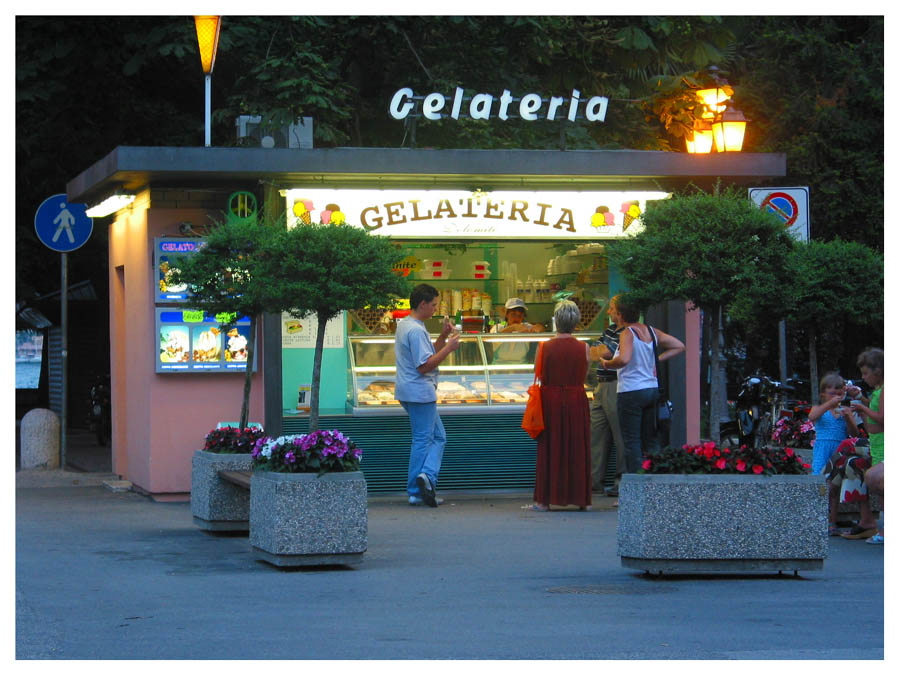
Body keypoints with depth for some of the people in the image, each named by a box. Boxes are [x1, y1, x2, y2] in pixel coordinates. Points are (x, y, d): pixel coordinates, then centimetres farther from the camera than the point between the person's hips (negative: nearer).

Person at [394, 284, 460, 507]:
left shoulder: (404, 325, 16)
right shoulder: (416, 330, -18)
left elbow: (429, 355, 21)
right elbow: (425, 365, -23)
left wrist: (444, 336, 9)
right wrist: (449, 347, -18)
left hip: (409, 390, 10)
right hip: (420, 392, -10)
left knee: (437, 436, 13)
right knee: (423, 440, -5)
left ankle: (426, 478, 4)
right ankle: (420, 487, -8)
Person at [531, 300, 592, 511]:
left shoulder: (545, 347, -8)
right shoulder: (583, 348, -5)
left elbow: (540, 376, -1)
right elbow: (584, 376, 4)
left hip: (551, 400, -1)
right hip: (576, 401, 1)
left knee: (550, 448, 6)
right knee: (577, 448, 9)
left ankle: (545, 499, 5)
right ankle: (582, 498, 11)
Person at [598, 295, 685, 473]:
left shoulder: (627, 333, -13)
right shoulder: (651, 331, 9)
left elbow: (624, 359, -31)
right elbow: (679, 346, 13)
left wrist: (607, 364, -12)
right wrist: (657, 360, 11)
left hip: (631, 392, -7)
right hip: (653, 390, 7)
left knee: (632, 443, -1)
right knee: (651, 441, 12)